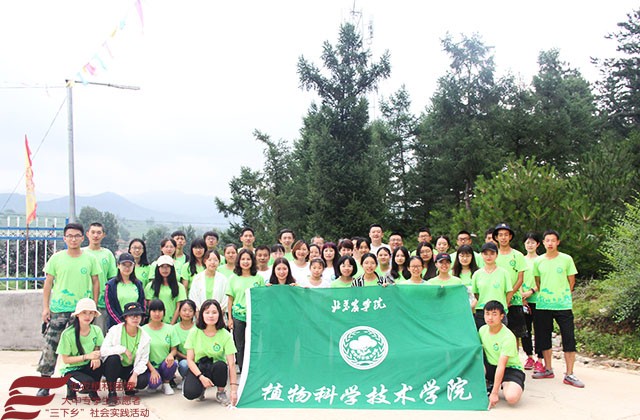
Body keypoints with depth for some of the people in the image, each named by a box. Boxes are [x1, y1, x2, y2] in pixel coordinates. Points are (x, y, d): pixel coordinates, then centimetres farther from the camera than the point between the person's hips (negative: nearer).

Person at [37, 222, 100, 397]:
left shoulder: (90, 259, 3)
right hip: (58, 309, -1)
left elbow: (96, 282, 8)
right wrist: (45, 307, -2)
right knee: (50, 345, -2)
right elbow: (48, 284, 4)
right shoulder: (56, 258, 1)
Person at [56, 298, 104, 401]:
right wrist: (87, 356, -28)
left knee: (98, 364, -31)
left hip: (88, 367, 4)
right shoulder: (68, 334, -18)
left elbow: (99, 349, 0)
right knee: (87, 383, -33)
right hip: (71, 370, -4)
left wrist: (96, 358, -25)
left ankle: (93, 391, -3)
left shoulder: (96, 330, -6)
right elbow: (65, 360, -14)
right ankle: (71, 387, 3)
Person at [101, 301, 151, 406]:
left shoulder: (145, 337, -6)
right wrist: (123, 349, -28)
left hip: (131, 368, 2)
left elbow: (143, 360, -9)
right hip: (114, 366, -2)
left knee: (143, 381, -26)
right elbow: (103, 350, -23)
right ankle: (112, 393, -18)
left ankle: (127, 384, 13)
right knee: (113, 358, -36)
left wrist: (135, 374, -24)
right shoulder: (115, 330, -14)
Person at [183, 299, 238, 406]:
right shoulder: (194, 333, -7)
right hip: (198, 369, 0)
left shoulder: (225, 335, -12)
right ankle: (202, 388, 7)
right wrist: (201, 377, -23)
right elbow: (190, 359, -7)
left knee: (221, 365, -36)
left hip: (216, 369, 0)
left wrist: (234, 389, -25)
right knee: (190, 393, -31)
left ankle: (221, 393, -6)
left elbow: (231, 364, -16)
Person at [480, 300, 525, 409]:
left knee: (512, 397, -33)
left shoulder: (508, 337, -24)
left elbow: (501, 366, -27)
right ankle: (487, 385, 0)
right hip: (490, 366, 5)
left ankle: (505, 385, 4)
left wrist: (494, 393, -29)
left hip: (510, 368, -5)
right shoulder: (482, 330, -5)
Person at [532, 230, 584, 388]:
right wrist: (541, 295, 6)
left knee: (569, 338, -4)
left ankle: (569, 374, 2)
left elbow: (571, 282, 6)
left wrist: (563, 297, 3)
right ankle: (548, 369, 23)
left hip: (563, 305, -3)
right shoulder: (538, 261, 6)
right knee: (544, 338, 9)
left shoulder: (566, 259, -1)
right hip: (542, 305, 3)